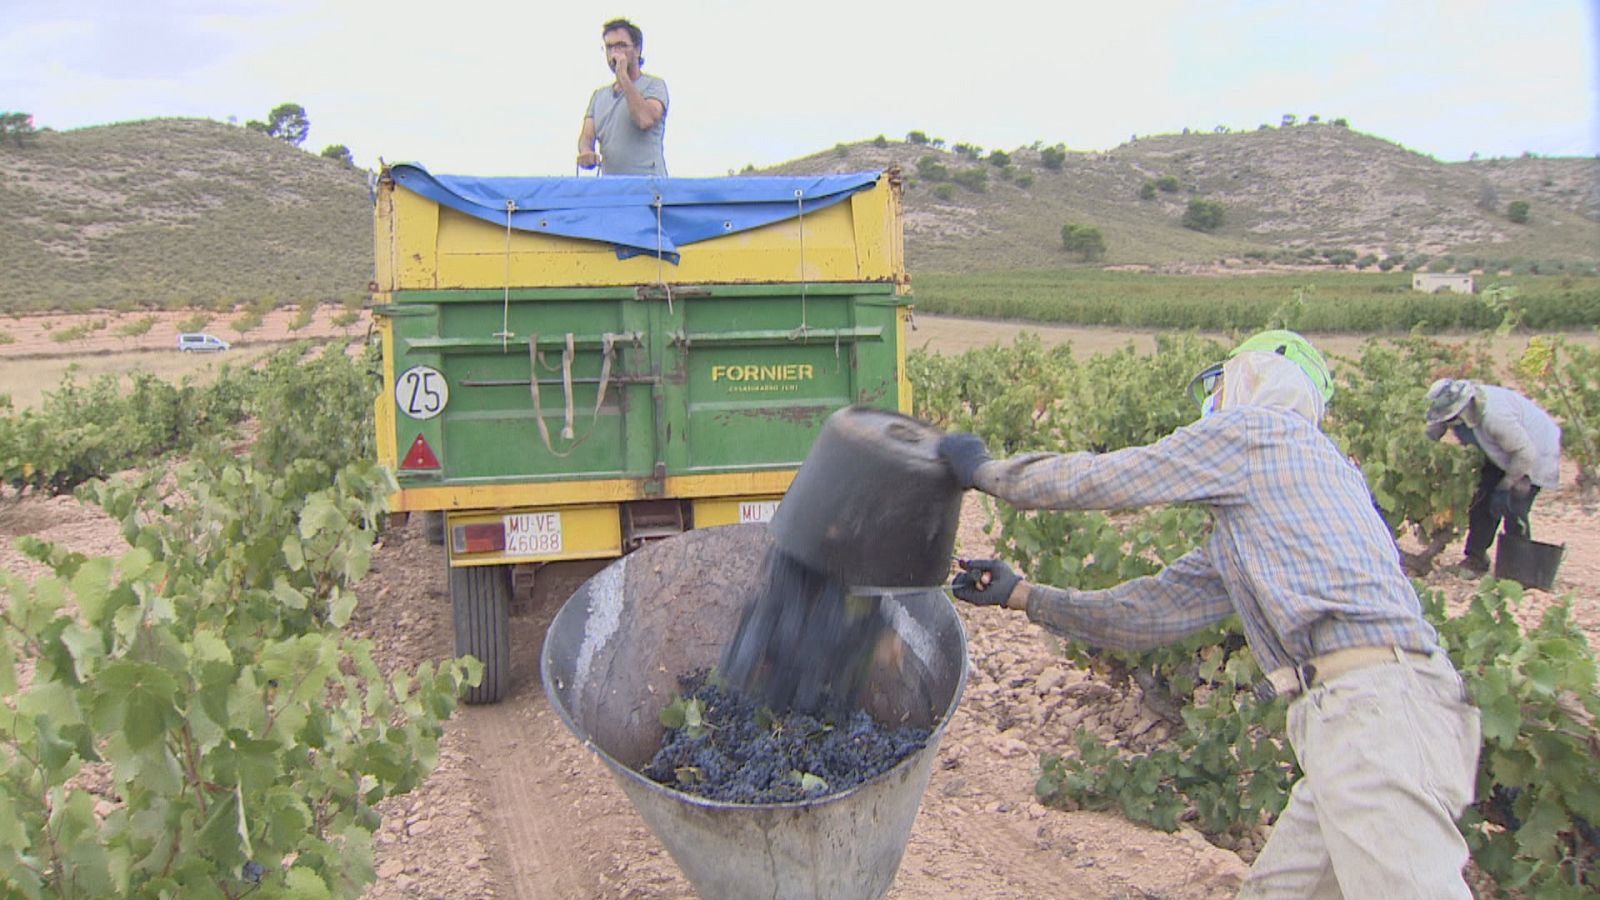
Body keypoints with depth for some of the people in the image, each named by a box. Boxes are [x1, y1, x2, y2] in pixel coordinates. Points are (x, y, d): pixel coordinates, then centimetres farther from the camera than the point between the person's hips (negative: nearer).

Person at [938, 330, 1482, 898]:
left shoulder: (1256, 429, 0)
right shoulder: (1235, 536, 26)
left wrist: (987, 472, 13)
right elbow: (1153, 611, 24)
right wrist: (1020, 595, 26)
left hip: (1376, 706, -10)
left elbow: (1102, 479, -1)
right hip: (1350, 709, 10)